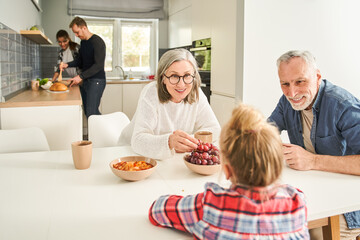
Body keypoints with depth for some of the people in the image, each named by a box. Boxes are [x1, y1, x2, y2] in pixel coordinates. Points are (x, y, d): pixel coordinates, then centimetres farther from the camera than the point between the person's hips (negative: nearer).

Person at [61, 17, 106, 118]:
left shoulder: (97, 42, -12)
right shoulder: (83, 42, 15)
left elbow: (99, 65, -19)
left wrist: (81, 76, -23)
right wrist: (68, 65, 8)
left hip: (96, 80, -9)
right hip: (85, 81, 9)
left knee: (91, 113, -15)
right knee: (87, 111, 8)